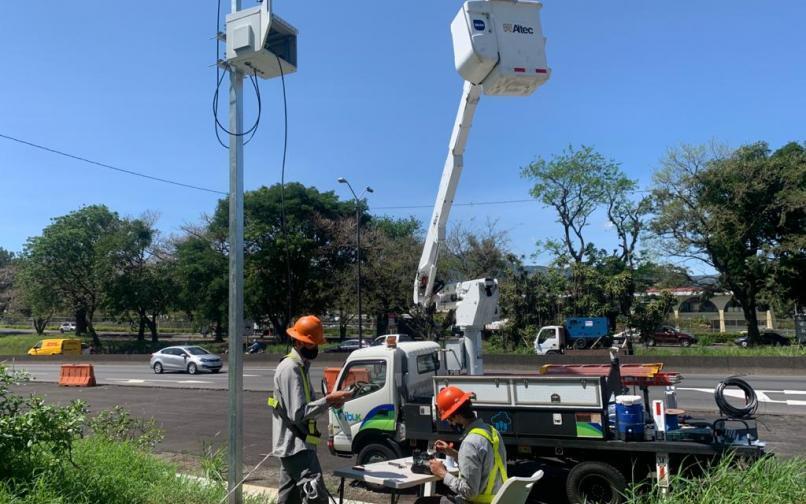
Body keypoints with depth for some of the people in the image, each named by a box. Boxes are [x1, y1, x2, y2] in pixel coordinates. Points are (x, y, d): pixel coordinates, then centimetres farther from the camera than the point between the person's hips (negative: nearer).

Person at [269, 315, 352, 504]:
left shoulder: (301, 367, 14)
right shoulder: (290, 369, -17)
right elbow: (298, 413, -22)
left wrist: (329, 401, 3)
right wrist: (328, 400, -21)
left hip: (291, 446, 10)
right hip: (296, 446, -10)